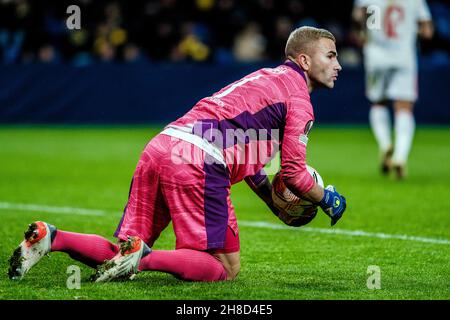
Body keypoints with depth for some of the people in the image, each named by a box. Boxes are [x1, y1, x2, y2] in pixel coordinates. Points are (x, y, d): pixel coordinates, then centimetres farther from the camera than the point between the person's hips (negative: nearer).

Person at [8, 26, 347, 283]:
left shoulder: (264, 78, 31)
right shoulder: (299, 98, 2)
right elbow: (294, 172, -3)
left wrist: (279, 206, 35)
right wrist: (326, 199, 16)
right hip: (199, 163, -9)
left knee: (122, 255, 13)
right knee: (227, 268, -4)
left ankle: (50, 237, -7)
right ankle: (143, 257, -23)